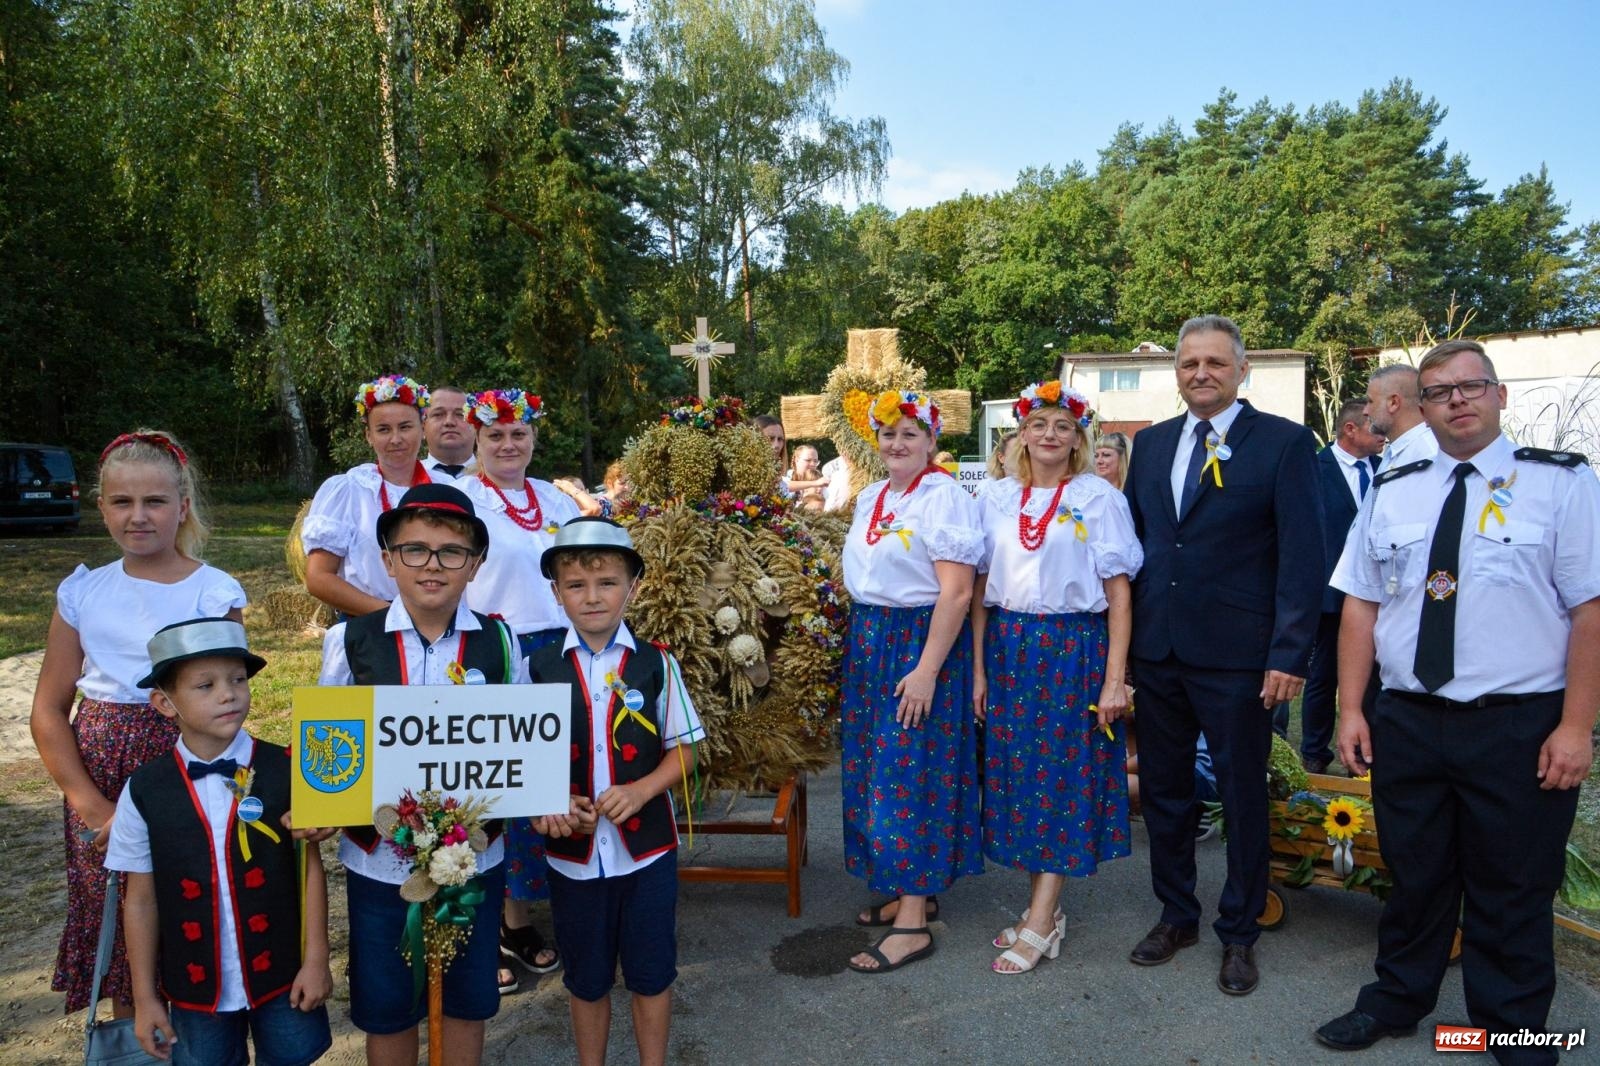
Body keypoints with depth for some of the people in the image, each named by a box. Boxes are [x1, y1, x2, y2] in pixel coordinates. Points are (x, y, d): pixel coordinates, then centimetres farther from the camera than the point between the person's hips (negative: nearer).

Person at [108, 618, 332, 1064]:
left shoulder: (286, 771, -13)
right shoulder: (145, 791, -8)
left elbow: (310, 867, -6)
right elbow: (141, 900, 0)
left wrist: (316, 960, -4)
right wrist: (145, 997, 4)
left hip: (283, 978, -1)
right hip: (195, 988, 1)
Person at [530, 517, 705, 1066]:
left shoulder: (656, 665, -6)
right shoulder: (538, 668, -4)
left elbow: (683, 749, -1)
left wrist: (640, 790, -17)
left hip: (648, 848, -1)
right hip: (573, 851, 1)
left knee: (651, 973, 14)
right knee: (585, 977, 19)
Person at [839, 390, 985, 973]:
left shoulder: (945, 497, -13)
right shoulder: (870, 498, 13)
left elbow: (956, 591, -19)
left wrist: (927, 669, -22)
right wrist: (859, 646, 15)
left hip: (922, 642, -8)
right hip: (869, 642, 8)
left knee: (909, 773, -5)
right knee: (873, 768, 12)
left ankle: (912, 922, 5)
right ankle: (909, 889, 27)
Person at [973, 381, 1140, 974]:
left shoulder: (1099, 499, -3)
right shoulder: (997, 498, 7)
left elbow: (1118, 593, -5)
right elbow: (981, 589, 8)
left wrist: (1115, 679, -10)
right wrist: (978, 668, 3)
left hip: (1074, 651, -4)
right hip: (1007, 649, 4)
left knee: (1062, 776, 1)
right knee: (1016, 773, 8)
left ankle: (1040, 925, 10)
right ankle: (1043, 908, 23)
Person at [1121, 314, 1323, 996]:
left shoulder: (1285, 443, -6)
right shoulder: (1152, 443, 9)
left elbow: (1303, 557, -10)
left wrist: (1290, 655, -15)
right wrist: (1123, 631, 7)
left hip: (1237, 655, -4)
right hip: (1156, 650, 5)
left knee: (1243, 796, 10)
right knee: (1163, 789, 15)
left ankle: (1238, 933, 28)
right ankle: (1176, 915, 34)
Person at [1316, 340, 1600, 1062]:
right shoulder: (1391, 492, 8)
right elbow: (1361, 605, 7)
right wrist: (1350, 709, 1)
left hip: (1520, 726, -3)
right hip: (1407, 722, 3)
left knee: (1511, 893, 11)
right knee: (1413, 876, 16)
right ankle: (1396, 1003, 35)